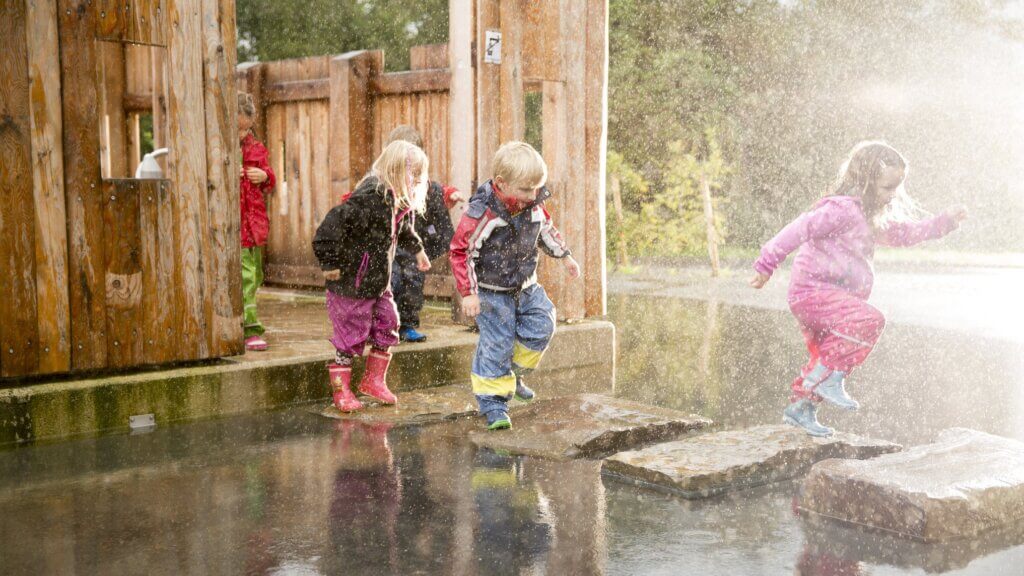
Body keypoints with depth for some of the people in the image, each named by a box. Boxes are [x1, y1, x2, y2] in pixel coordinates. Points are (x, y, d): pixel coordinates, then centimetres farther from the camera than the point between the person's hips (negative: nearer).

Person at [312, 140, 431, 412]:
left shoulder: (398, 201, 5)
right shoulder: (370, 196, -25)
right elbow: (335, 222, -33)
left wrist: (417, 249, 37)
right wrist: (330, 263, -28)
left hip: (379, 281, 9)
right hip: (352, 282, -9)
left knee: (387, 326, 13)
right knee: (352, 334, 0)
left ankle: (373, 380, 29)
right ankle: (341, 390, 14)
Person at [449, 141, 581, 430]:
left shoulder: (534, 207, -5)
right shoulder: (482, 214, -24)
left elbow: (546, 231, 17)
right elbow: (461, 251, -19)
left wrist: (565, 256, 20)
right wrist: (468, 293, -20)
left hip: (525, 287, 6)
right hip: (491, 292, -6)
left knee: (541, 326, -2)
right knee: (495, 344, -8)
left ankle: (514, 373, 21)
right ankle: (493, 402, 1)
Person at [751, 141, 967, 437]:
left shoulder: (871, 218, 18)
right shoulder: (842, 208, -15)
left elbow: (904, 233, 32)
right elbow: (800, 229, -23)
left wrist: (946, 222, 26)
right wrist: (768, 263, -28)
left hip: (827, 297, 10)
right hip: (813, 291, -10)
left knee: (830, 355, 16)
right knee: (871, 321, -26)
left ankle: (800, 408, 27)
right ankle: (827, 378, -22)